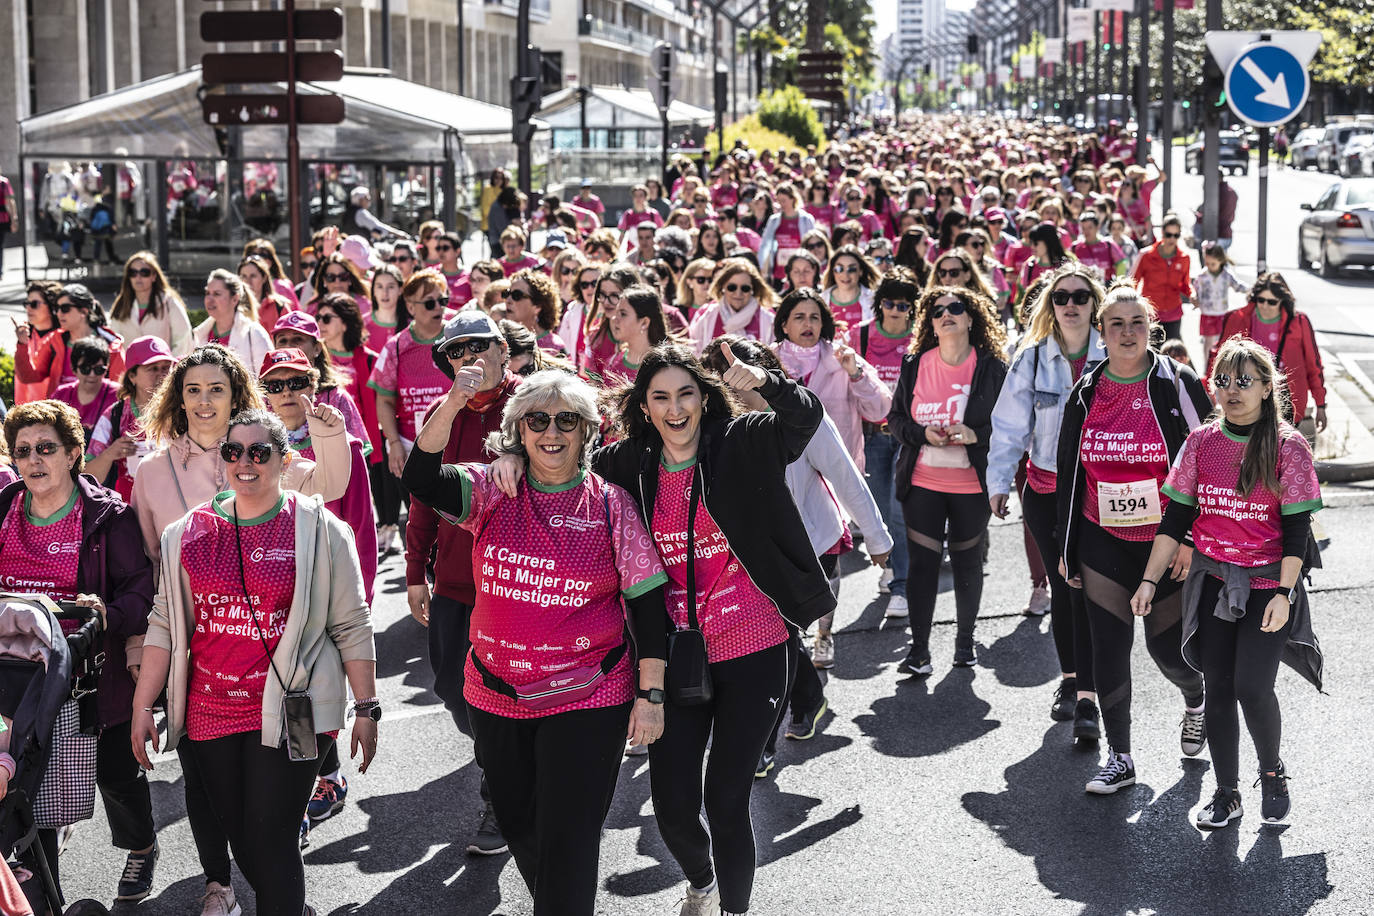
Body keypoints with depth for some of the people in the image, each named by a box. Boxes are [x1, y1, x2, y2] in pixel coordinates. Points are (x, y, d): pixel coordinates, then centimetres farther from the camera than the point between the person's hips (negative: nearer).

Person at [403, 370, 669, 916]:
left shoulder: (610, 505, -4)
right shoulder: (493, 493, 0)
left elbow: (646, 601, -3)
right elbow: (421, 481, -18)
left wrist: (650, 695, -7)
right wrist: (453, 403, -32)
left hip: (586, 702, -3)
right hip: (496, 699, 3)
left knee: (567, 844, -4)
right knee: (519, 827, 18)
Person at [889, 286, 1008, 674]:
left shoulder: (992, 368, -5)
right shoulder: (915, 365, 1)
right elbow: (896, 417, 7)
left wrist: (975, 434, -20)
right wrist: (923, 434, -12)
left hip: (972, 485, -1)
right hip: (923, 482, 1)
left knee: (968, 562, 11)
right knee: (922, 562, -1)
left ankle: (965, 639, 29)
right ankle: (919, 648, 4)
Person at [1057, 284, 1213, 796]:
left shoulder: (1177, 386, -6)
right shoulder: (1086, 395, 4)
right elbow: (1069, 471, 12)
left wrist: (1192, 539, -10)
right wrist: (1066, 546, 11)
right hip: (1102, 543, 3)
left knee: (1166, 645, 4)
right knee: (1108, 647, 1)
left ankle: (1195, 700, 39)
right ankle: (1119, 759, 11)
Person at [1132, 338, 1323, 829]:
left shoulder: (1288, 447, -6)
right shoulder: (1201, 442, 3)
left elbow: (1296, 530, -7)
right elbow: (1175, 519, 6)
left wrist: (1283, 593, -14)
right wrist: (1150, 580, 1)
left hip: (1267, 585, -3)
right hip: (1212, 581, 3)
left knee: (1252, 687, -11)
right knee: (1218, 687, 3)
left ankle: (1272, 771, 16)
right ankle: (1226, 793, 16)